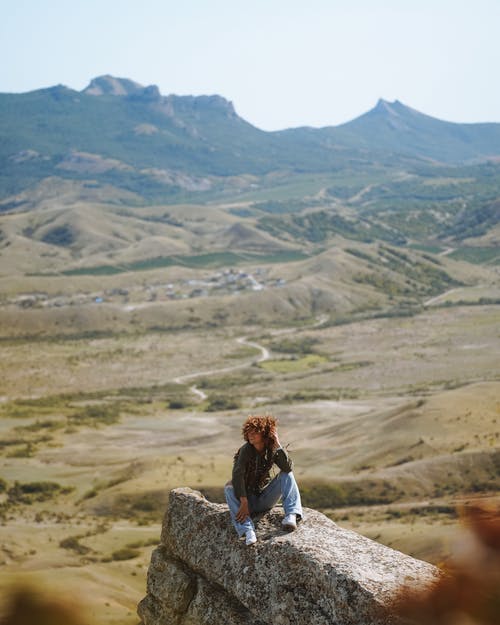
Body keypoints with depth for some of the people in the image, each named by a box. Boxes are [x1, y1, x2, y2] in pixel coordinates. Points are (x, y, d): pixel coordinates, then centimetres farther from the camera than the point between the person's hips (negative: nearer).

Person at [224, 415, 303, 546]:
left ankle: (291, 515, -32)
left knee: (286, 475, -13)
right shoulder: (246, 450, -14)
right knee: (229, 488, -31)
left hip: (265, 499, 3)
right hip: (247, 498, -2)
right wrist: (244, 503, -34)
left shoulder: (272, 450, -4)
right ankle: (248, 531, -48)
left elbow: (287, 467, -20)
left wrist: (278, 445, -23)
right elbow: (237, 476, -27)